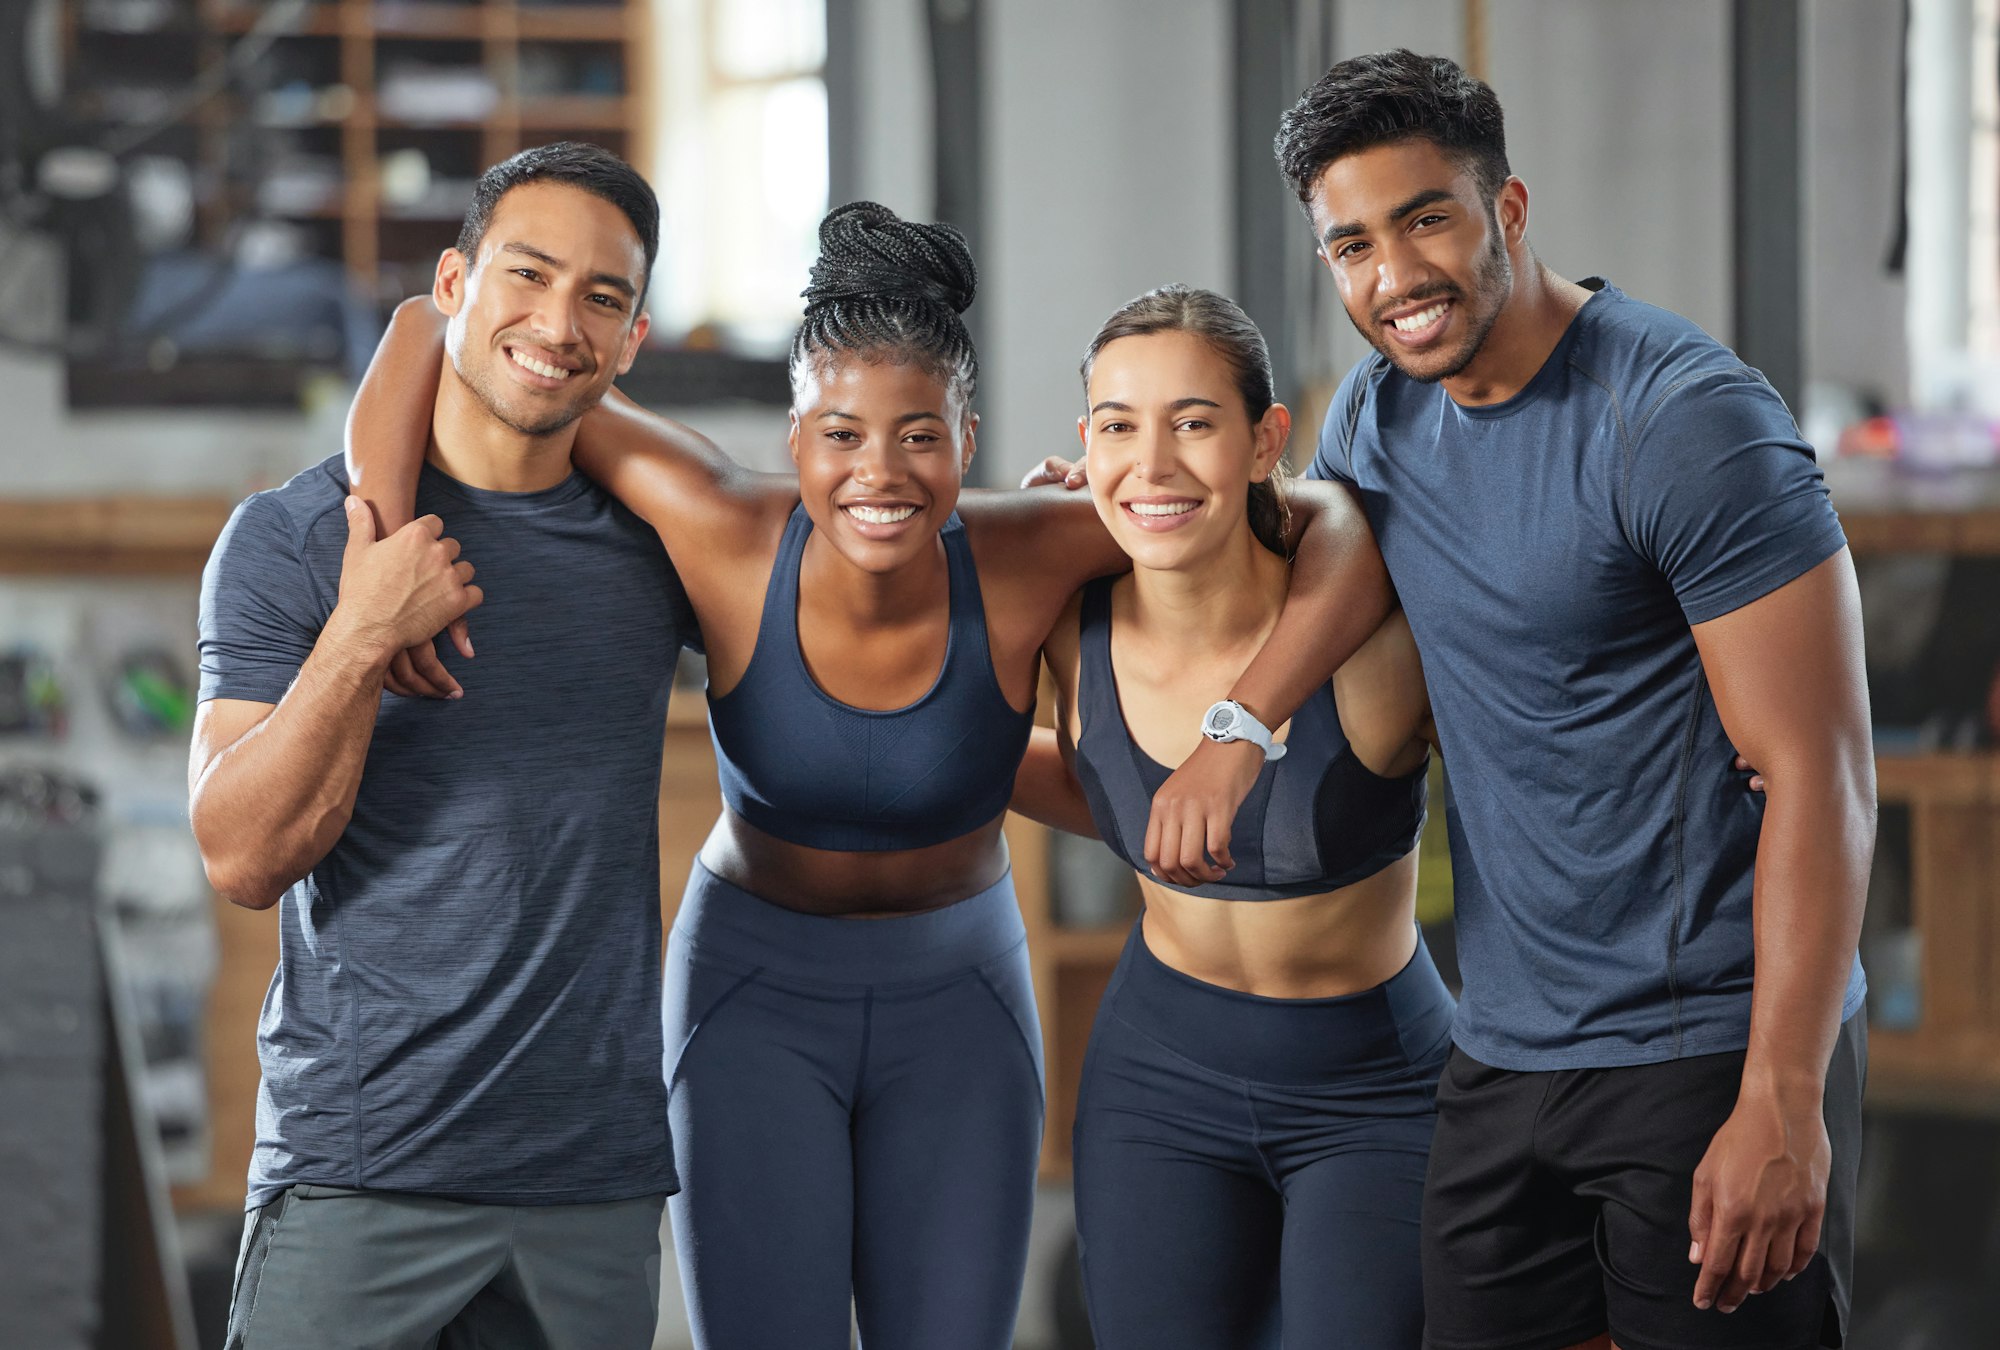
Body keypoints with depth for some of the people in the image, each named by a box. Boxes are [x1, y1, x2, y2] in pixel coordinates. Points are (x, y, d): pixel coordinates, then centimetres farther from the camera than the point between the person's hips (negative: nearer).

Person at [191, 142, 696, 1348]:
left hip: (602, 1169, 3)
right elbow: (244, 857, -7)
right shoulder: (289, 542, -2)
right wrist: (360, 639, -19)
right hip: (360, 1171, -3)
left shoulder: (653, 539, 8)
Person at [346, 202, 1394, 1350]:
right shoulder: (728, 534, -27)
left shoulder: (1026, 555, -25)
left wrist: (1236, 735, -37)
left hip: (955, 1006, 1)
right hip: (755, 996, -1)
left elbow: (1345, 533, -25)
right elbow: (436, 338, -23)